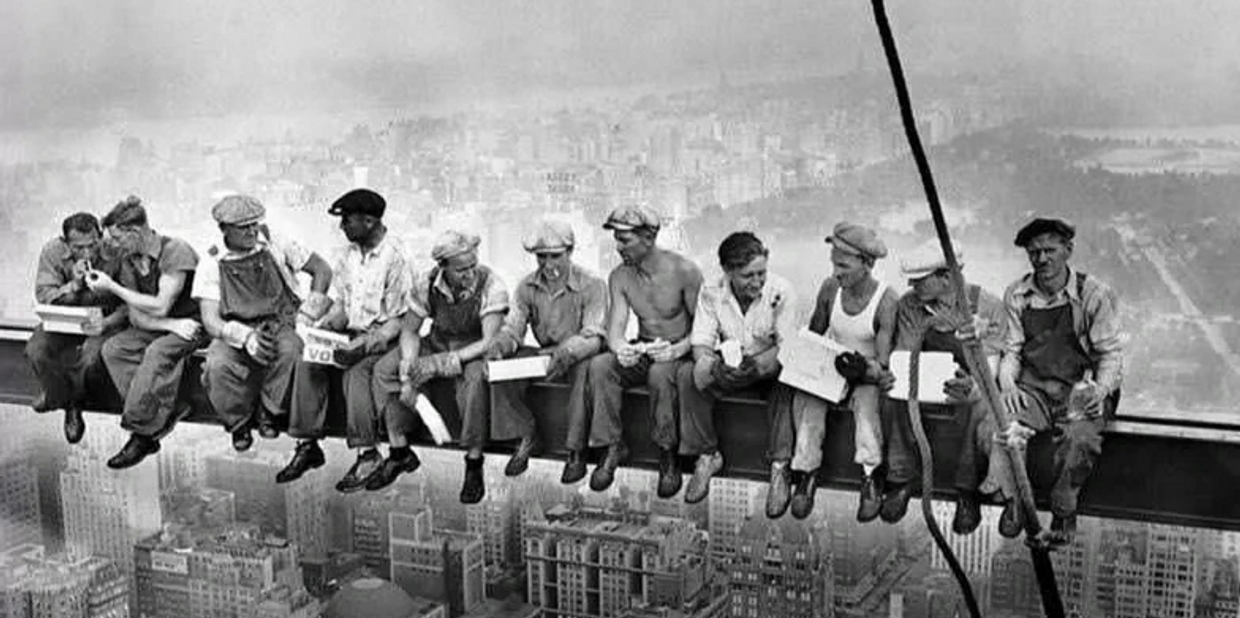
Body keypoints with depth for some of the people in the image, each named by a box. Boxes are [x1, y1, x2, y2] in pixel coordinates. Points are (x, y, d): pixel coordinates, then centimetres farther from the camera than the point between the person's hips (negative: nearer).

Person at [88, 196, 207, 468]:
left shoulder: (175, 251, -18)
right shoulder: (129, 260, 4)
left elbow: (160, 307, -23)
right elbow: (137, 316, 0)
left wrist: (112, 287, -17)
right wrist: (172, 325, -19)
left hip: (193, 324, -7)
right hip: (158, 328, 7)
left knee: (157, 352, -34)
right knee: (112, 348, -16)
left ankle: (141, 433, -24)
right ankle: (167, 411, -22)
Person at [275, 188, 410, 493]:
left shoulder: (395, 259, -13)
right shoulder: (348, 255, 10)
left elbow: (398, 320, -14)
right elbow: (340, 306, 14)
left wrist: (365, 344, -27)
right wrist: (324, 326, -7)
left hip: (382, 339, -6)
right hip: (350, 333, 7)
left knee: (355, 371, -34)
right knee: (307, 362, -18)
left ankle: (367, 454, -26)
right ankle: (308, 445, -13)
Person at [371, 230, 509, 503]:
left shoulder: (491, 286, -25)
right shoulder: (426, 284, -14)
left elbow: (489, 342, -29)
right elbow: (409, 330, -3)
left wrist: (440, 362, -35)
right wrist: (408, 372, -20)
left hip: (475, 352, -4)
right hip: (436, 345, 5)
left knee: (475, 378, -38)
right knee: (385, 370, -14)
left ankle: (474, 465, -24)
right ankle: (400, 452, -2)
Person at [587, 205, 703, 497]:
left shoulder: (684, 271, -15)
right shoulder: (619, 277, -1)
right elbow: (615, 327, -9)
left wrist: (678, 349, -32)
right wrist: (619, 348, -34)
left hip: (679, 353, -4)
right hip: (641, 352, 4)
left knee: (660, 372, -38)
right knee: (599, 365, -25)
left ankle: (668, 455, -21)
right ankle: (613, 446, -15)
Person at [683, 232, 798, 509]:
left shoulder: (781, 292, -17)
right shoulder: (711, 293, -9)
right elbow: (701, 343, -11)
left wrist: (758, 365, -40)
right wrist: (713, 365, -35)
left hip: (768, 367, -2)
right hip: (728, 368, 3)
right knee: (690, 374, -25)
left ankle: (780, 468, -26)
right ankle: (707, 455, -8)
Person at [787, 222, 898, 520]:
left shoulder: (886, 301, -17)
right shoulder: (830, 288, -5)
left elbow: (883, 364, -18)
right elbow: (813, 336, 9)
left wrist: (866, 369, -38)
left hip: (867, 374, -3)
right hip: (830, 367, 3)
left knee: (866, 398, -35)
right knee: (807, 395, -27)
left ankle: (871, 478, -31)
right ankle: (806, 472, -23)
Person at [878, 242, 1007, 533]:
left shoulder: (987, 306, -12)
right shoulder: (909, 305, -3)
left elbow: (989, 368, -18)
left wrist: (973, 388, -43)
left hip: (971, 387, -3)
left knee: (976, 408, -37)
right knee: (894, 400, -29)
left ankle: (967, 493, -21)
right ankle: (902, 479, -14)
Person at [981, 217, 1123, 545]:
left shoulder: (1095, 294, -3)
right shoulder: (1016, 295, 8)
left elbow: (1111, 353, -1)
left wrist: (1100, 389, -20)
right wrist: (1007, 382, -7)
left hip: (1080, 390, -3)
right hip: (1032, 388, 3)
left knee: (1080, 437, -35)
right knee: (992, 426, -28)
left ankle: (1063, 514, -15)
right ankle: (1013, 503, -13)